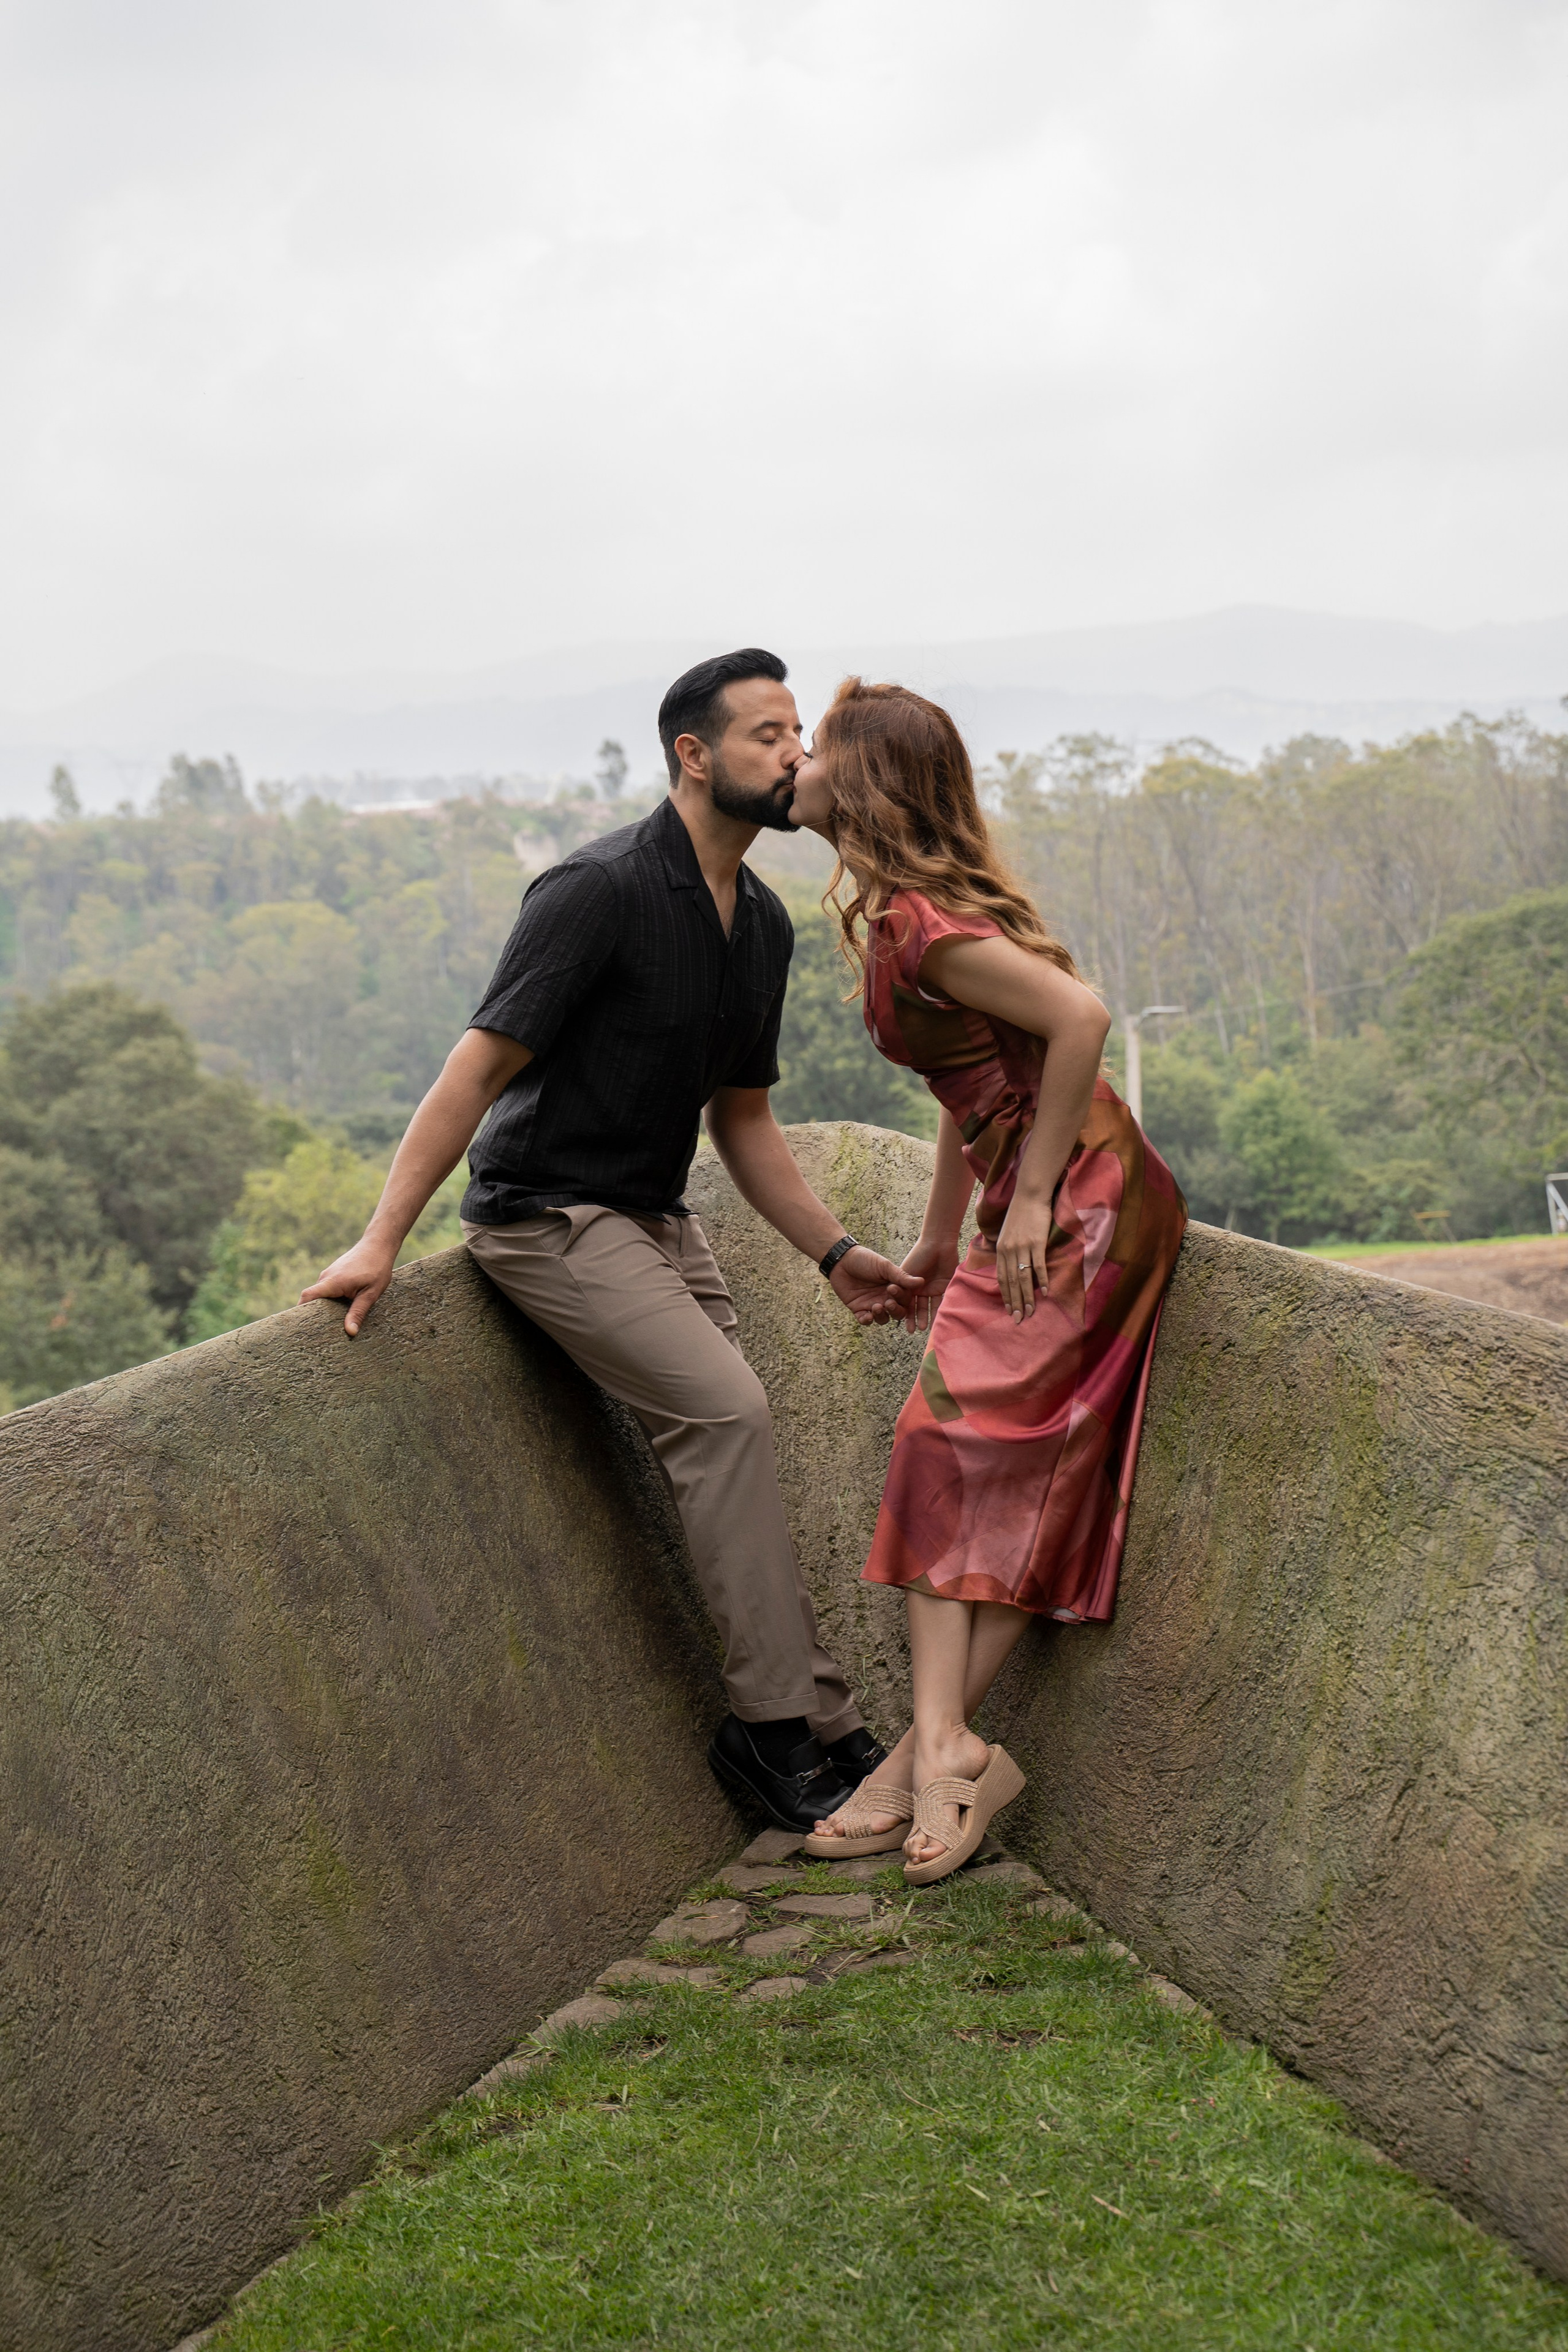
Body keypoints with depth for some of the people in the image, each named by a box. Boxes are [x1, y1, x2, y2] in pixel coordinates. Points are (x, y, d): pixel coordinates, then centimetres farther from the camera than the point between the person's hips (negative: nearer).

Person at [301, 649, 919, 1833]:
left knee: (729, 1443, 1)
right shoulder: (602, 889, -19)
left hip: (659, 1215, 8)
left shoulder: (762, 921, 7)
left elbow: (741, 1115, 15)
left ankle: (811, 1723, 6)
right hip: (551, 1213, -8)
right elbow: (482, 1064, -21)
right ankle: (783, 1723, -12)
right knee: (726, 1410, -20)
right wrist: (382, 1241, -24)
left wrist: (837, 1252, 7)